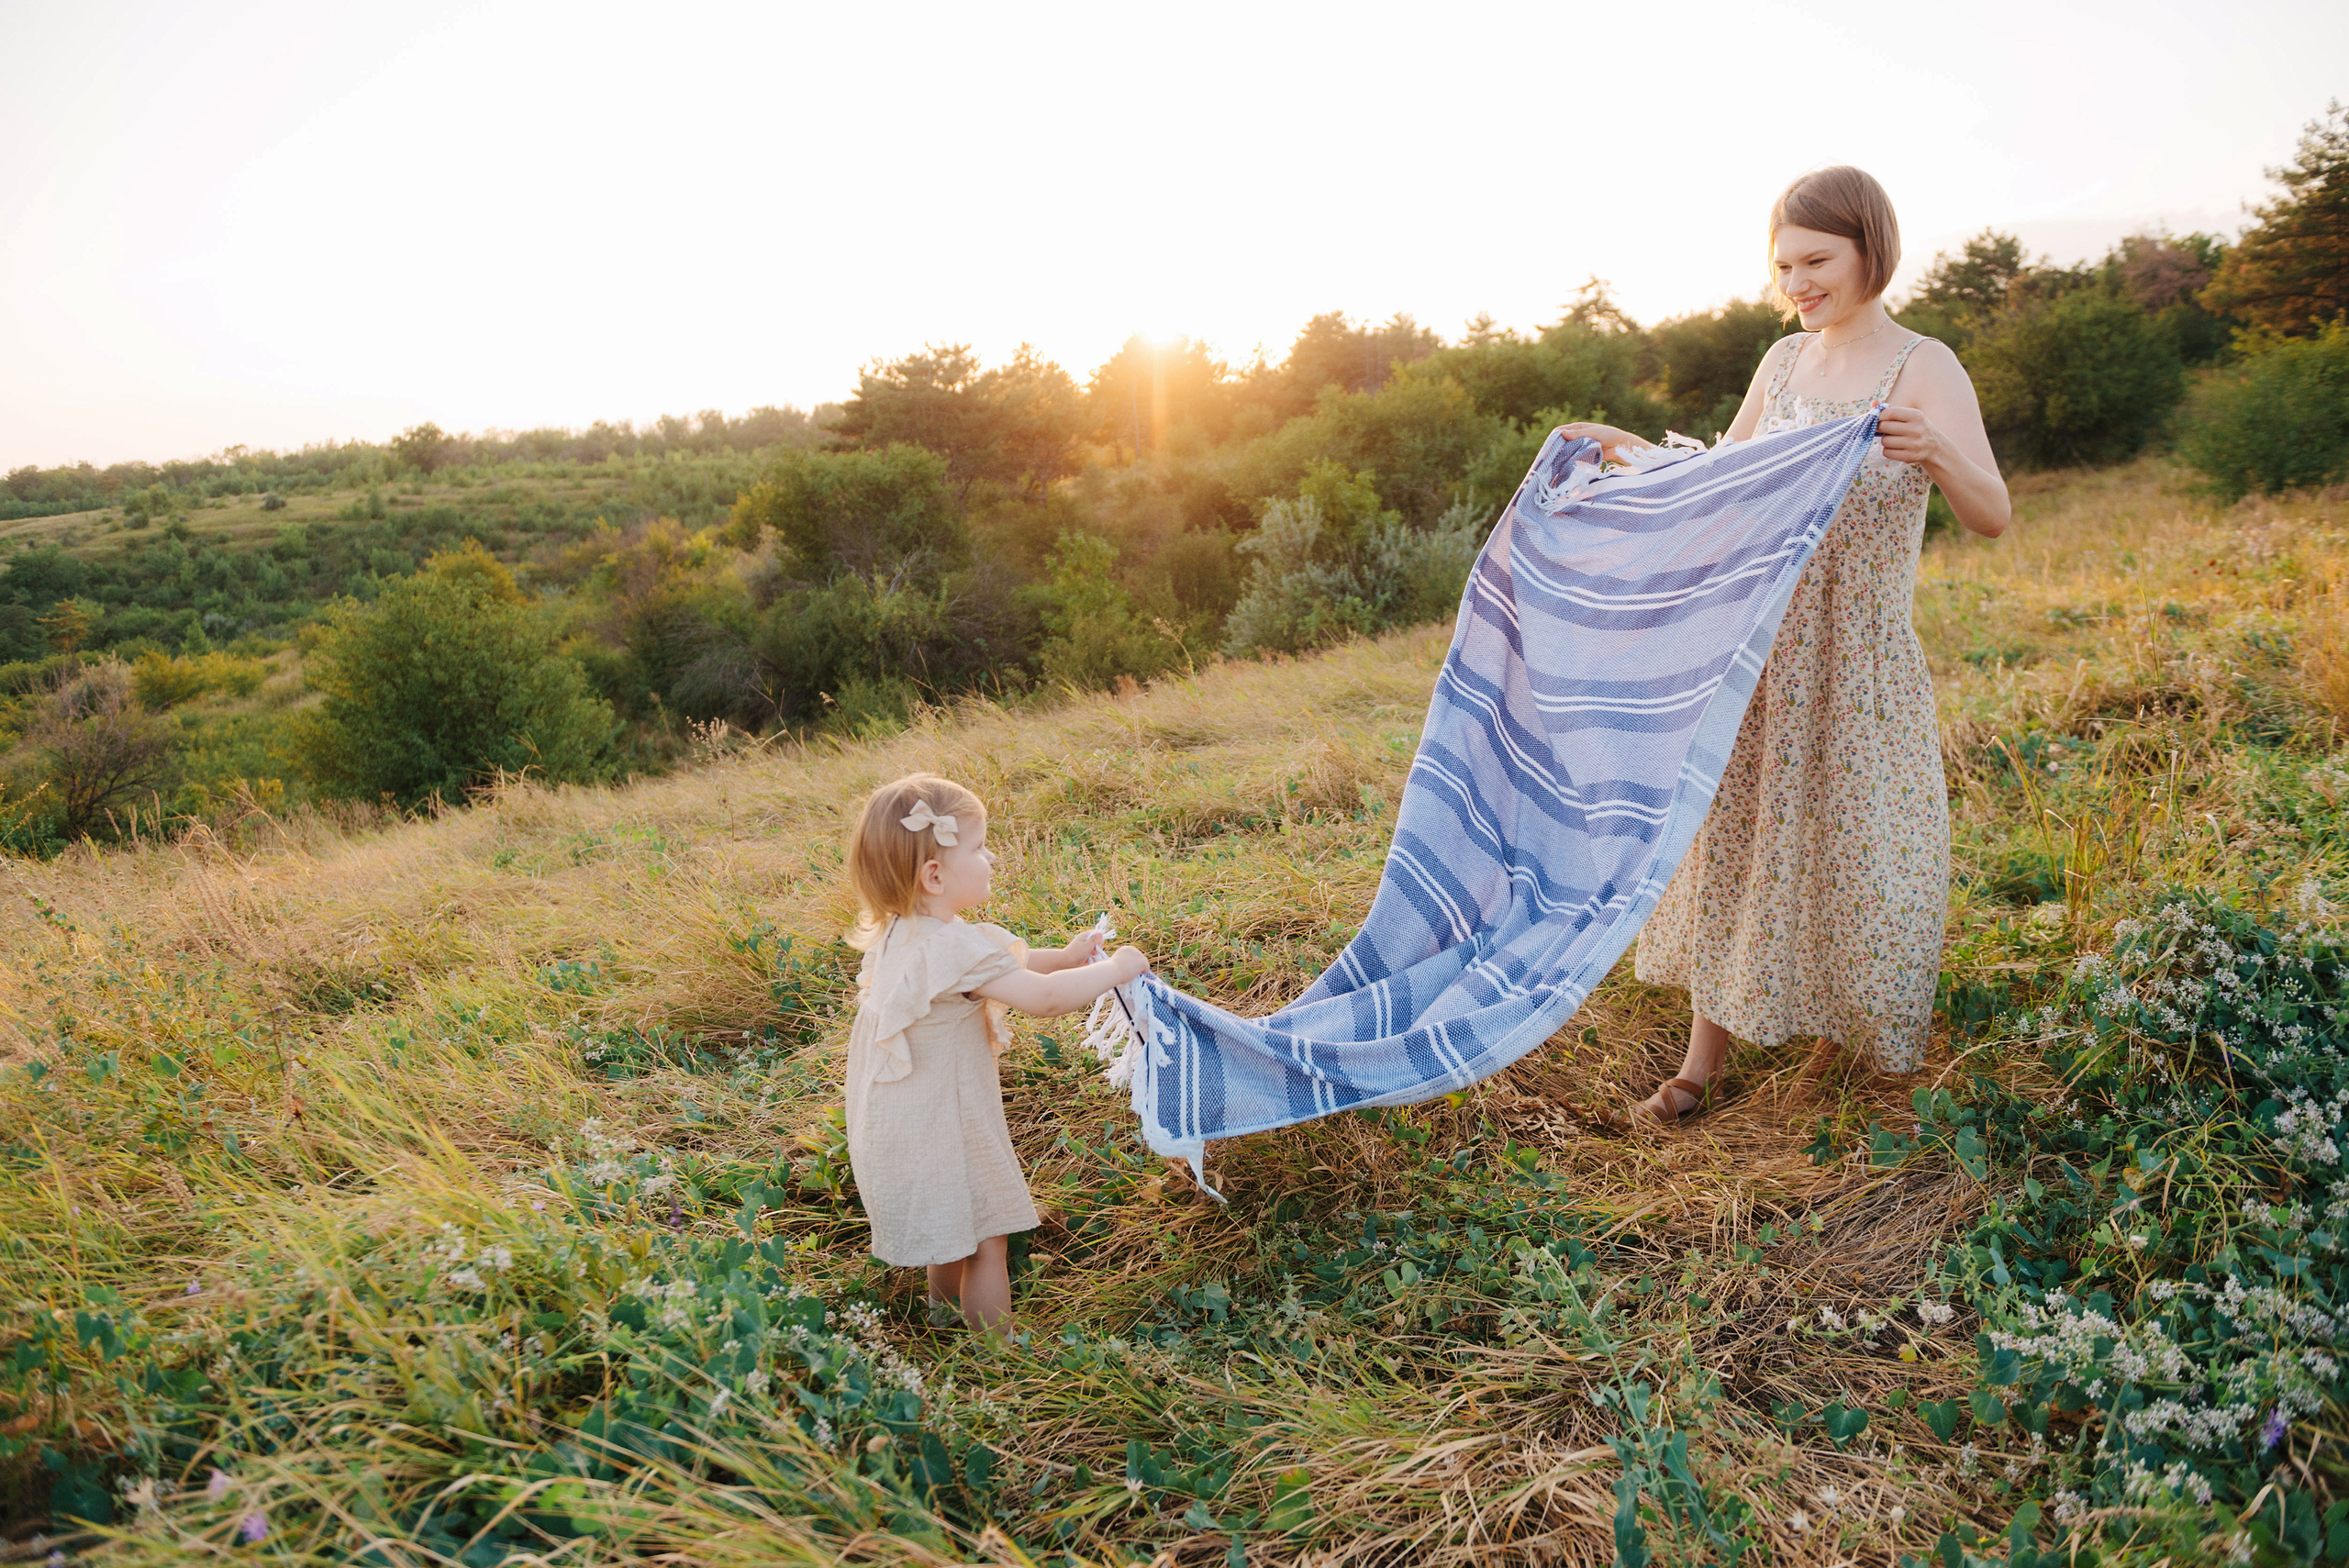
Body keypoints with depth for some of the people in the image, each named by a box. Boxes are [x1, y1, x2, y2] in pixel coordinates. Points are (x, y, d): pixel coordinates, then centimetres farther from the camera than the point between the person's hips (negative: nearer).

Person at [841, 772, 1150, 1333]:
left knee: (953, 1231, 30)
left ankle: (945, 1313, 50)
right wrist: (1116, 969, -18)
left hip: (901, 1126, 10)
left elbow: (1000, 967, 15)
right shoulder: (950, 947, -30)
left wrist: (1062, 958, 6)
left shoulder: (900, 933, 1)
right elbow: (1044, 999, -31)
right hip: (938, 1133, -10)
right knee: (986, 1242, 6)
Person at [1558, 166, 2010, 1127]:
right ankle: (1701, 1066, 17)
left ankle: (1851, 1038, 31)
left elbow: (1992, 518, -19)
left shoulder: (1925, 370, -9)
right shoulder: (1784, 361, 7)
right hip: (1759, 654, 5)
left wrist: (1937, 452, -38)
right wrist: (1622, 446, 10)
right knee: (1733, 841, 8)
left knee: (1855, 853, 5)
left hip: (1860, 666, -5)